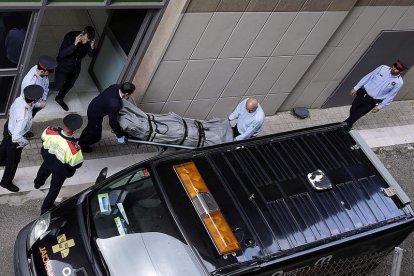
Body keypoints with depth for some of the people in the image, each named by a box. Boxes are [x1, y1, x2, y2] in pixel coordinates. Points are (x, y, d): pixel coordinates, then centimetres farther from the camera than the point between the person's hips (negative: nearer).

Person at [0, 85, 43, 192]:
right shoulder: (23, 117, -45)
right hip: (13, 138, -8)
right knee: (13, 160, 19)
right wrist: (25, 142, -24)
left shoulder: (19, 99, -22)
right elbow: (16, 137, -43)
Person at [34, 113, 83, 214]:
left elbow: (43, 138, -8)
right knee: (55, 188, 23)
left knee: (44, 170, 40)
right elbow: (76, 163, -30)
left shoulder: (51, 133, -32)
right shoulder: (73, 148, -45)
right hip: (60, 170, -5)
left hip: (48, 160, 5)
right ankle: (46, 208, 43)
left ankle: (38, 183, 75)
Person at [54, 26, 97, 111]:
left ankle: (59, 98, 51)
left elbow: (91, 55, -7)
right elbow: (61, 54, -34)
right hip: (63, 66, -5)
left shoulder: (89, 41, -19)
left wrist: (92, 47, -30)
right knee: (57, 87, 2)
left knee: (69, 85, 23)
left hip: (76, 68, 5)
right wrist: (75, 44, -45)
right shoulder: (70, 36, -31)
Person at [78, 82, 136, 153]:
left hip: (93, 106, 8)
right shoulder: (114, 105, -42)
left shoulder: (116, 87, -21)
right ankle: (82, 145, 44)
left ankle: (82, 140, 59)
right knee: (96, 135, 18)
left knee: (91, 127, 33)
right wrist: (120, 136, -16)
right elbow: (113, 122, -30)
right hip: (95, 114, -8)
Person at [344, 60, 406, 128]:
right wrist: (356, 88, 1)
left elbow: (390, 96, -7)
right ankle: (348, 124, 44)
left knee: (356, 115, 3)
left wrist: (379, 107, -7)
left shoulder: (399, 82, -16)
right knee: (352, 110, 15)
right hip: (363, 93, 3)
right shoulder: (383, 68, -11)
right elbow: (369, 77, -2)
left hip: (372, 101, -3)